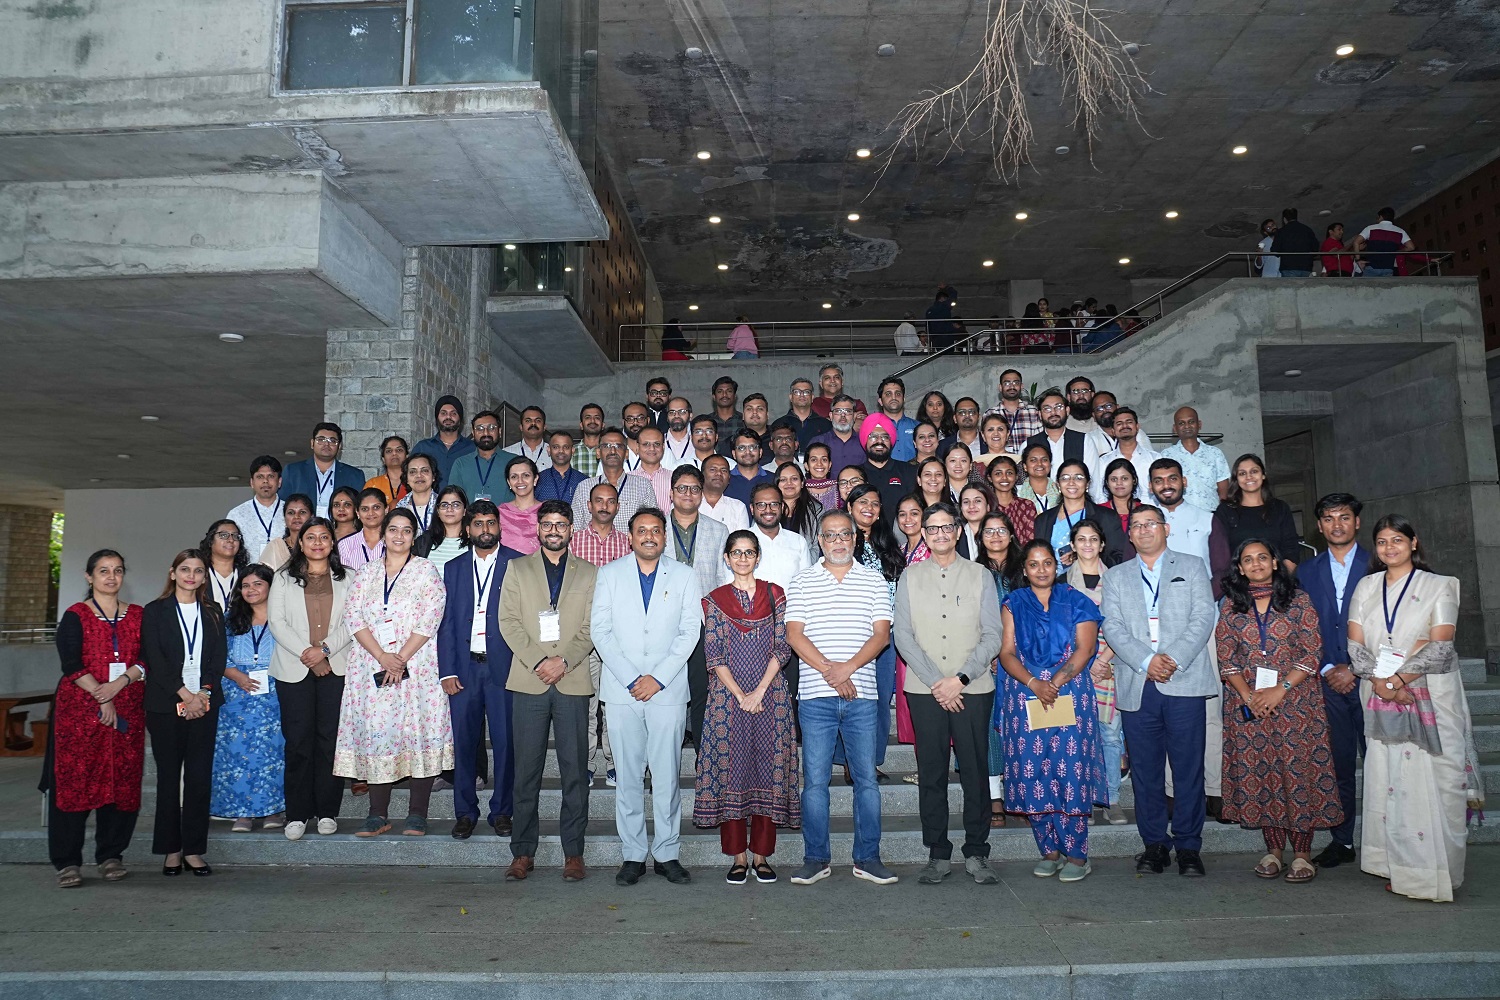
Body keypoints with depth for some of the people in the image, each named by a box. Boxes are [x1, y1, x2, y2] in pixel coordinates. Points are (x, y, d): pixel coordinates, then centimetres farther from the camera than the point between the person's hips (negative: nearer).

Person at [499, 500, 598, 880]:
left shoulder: (589, 573, 12)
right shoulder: (517, 569, 12)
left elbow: (592, 628, 4)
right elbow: (509, 622, 3)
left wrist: (565, 661, -11)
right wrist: (537, 661, -10)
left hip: (574, 682, 0)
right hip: (528, 681, 0)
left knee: (575, 771, 1)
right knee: (526, 770, 3)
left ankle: (573, 853, 10)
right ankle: (523, 853, 12)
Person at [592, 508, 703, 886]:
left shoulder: (683, 576, 9)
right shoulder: (610, 574, 9)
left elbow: (690, 631, 2)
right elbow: (600, 629, 1)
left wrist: (658, 678, -8)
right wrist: (631, 679, -8)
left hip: (667, 690, 0)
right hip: (621, 690, 0)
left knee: (667, 776, 1)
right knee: (628, 776, 3)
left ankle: (667, 853, 12)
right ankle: (633, 855, 12)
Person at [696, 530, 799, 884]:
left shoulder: (775, 595, 7)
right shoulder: (715, 600, 6)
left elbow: (782, 647, 1)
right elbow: (713, 655, 0)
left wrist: (760, 691, -9)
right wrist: (740, 695, -10)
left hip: (770, 693, 1)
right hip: (727, 694, 0)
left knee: (769, 770, 1)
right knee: (731, 770, 0)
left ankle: (761, 855, 11)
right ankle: (738, 857, 9)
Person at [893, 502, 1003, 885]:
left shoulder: (980, 575, 7)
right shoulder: (910, 577, 8)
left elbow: (992, 637, 1)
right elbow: (903, 636, 1)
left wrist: (960, 679, -10)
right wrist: (936, 683, -9)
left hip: (973, 689, 0)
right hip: (924, 691, 1)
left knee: (975, 771, 1)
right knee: (931, 773, 3)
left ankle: (976, 853, 13)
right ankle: (938, 854, 13)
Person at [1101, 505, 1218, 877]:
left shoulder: (1192, 567, 13)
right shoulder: (1116, 576, 16)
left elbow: (1203, 618, 1)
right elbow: (1112, 626, 3)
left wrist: (1174, 659, -12)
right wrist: (1146, 660, -12)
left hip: (1185, 681, -1)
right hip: (1136, 686, 1)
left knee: (1189, 767, 0)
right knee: (1145, 769, 4)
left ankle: (1188, 846, 10)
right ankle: (1154, 844, 14)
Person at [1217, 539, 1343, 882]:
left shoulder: (1298, 601, 1)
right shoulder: (1231, 606, 6)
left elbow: (1312, 654, -4)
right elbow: (1226, 658, 4)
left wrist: (1280, 690, -12)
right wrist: (1248, 695, -8)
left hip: (1295, 698, -2)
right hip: (1248, 704, 2)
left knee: (1298, 772, -3)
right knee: (1258, 774, 4)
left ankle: (1302, 853, 5)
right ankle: (1273, 850, 14)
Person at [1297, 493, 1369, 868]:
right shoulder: (1307, 572, 12)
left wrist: (1356, 670, -8)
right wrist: (1327, 670, -3)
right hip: (1328, 681, 2)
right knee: (1338, 765, 6)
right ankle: (1342, 841, 14)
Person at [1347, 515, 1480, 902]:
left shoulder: (1438, 586, 3)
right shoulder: (1366, 588, 12)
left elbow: (1441, 645, -7)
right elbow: (1356, 644, 5)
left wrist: (1401, 676, -16)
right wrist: (1380, 679, -11)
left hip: (1430, 698, -3)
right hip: (1381, 699, 3)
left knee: (1433, 781, -5)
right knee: (1390, 781, 2)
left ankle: (1435, 873, 3)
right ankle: (1400, 868, 9)